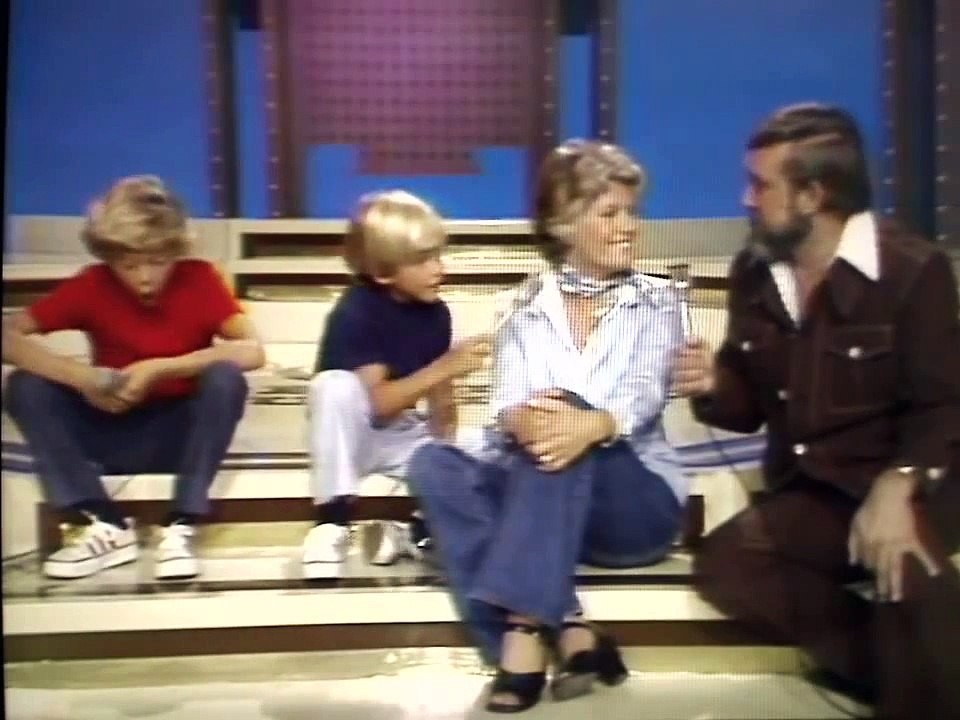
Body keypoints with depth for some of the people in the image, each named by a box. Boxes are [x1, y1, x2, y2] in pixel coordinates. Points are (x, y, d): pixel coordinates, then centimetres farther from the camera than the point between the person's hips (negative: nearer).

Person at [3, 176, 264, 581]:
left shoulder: (199, 279, -12)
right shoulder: (93, 284, -8)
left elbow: (252, 351, -25)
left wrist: (158, 369, -31)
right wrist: (79, 376, -29)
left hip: (181, 433, -2)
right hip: (112, 433, 2)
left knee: (225, 378, -31)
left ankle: (181, 527, -24)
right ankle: (104, 526, -18)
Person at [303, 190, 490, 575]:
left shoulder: (436, 312, -5)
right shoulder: (355, 311, -20)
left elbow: (440, 401, -1)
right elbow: (375, 402, -27)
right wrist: (444, 368, -33)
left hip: (403, 436, 4)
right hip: (353, 436, -3)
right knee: (336, 385, -37)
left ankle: (414, 530, -2)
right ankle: (332, 521, -25)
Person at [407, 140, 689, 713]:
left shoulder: (656, 301, 5)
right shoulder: (526, 307, 8)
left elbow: (644, 398, -13)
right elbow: (508, 409, -7)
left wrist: (594, 425, -37)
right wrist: (523, 422, -34)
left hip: (635, 502, -2)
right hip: (532, 499, 2)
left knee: (567, 430, -32)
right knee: (435, 465, -25)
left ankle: (525, 628, -35)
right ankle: (569, 631, -32)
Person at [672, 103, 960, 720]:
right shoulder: (753, 273, 7)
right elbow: (750, 405, 15)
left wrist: (896, 487, -32)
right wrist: (714, 387, -10)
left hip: (905, 487, -5)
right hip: (808, 495, 5)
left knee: (903, 563, -37)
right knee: (723, 561, -20)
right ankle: (896, 666, -8)